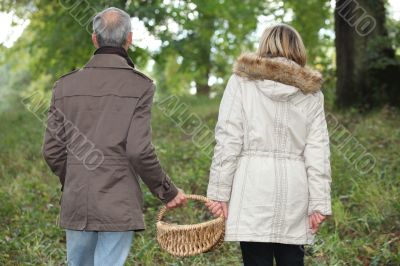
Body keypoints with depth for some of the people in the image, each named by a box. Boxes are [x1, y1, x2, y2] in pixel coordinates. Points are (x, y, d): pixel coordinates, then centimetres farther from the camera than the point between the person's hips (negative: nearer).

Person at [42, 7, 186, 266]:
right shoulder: (139, 85, -6)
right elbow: (139, 151, -13)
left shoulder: (66, 85, 5)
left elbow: (52, 150, 6)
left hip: (76, 204, 4)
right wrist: (168, 192, 1)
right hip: (119, 205, -4)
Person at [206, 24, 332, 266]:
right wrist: (320, 202, 5)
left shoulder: (242, 82, 4)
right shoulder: (311, 92, 10)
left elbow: (228, 141, -3)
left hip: (253, 185, -2)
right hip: (294, 189, 2)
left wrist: (219, 191, -1)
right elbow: (317, 152, 4)